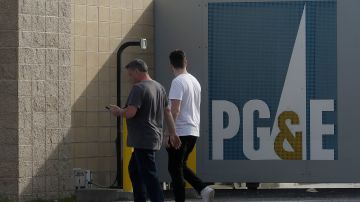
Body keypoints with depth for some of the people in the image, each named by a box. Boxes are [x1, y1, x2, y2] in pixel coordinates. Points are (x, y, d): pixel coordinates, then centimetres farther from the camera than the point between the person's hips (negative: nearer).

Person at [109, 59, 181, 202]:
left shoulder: (138, 88, -15)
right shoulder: (159, 87, 14)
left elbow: (130, 113, -23)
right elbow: (167, 112, 14)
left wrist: (118, 111, -3)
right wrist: (172, 134, 15)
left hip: (143, 140, -10)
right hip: (155, 138, 10)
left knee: (149, 175, -10)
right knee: (134, 169, 22)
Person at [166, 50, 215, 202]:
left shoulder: (178, 82, -14)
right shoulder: (195, 81, 13)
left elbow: (175, 109, -21)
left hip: (180, 132, -9)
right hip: (193, 131, 9)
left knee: (175, 168, -1)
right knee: (181, 166, 18)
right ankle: (204, 190, 2)